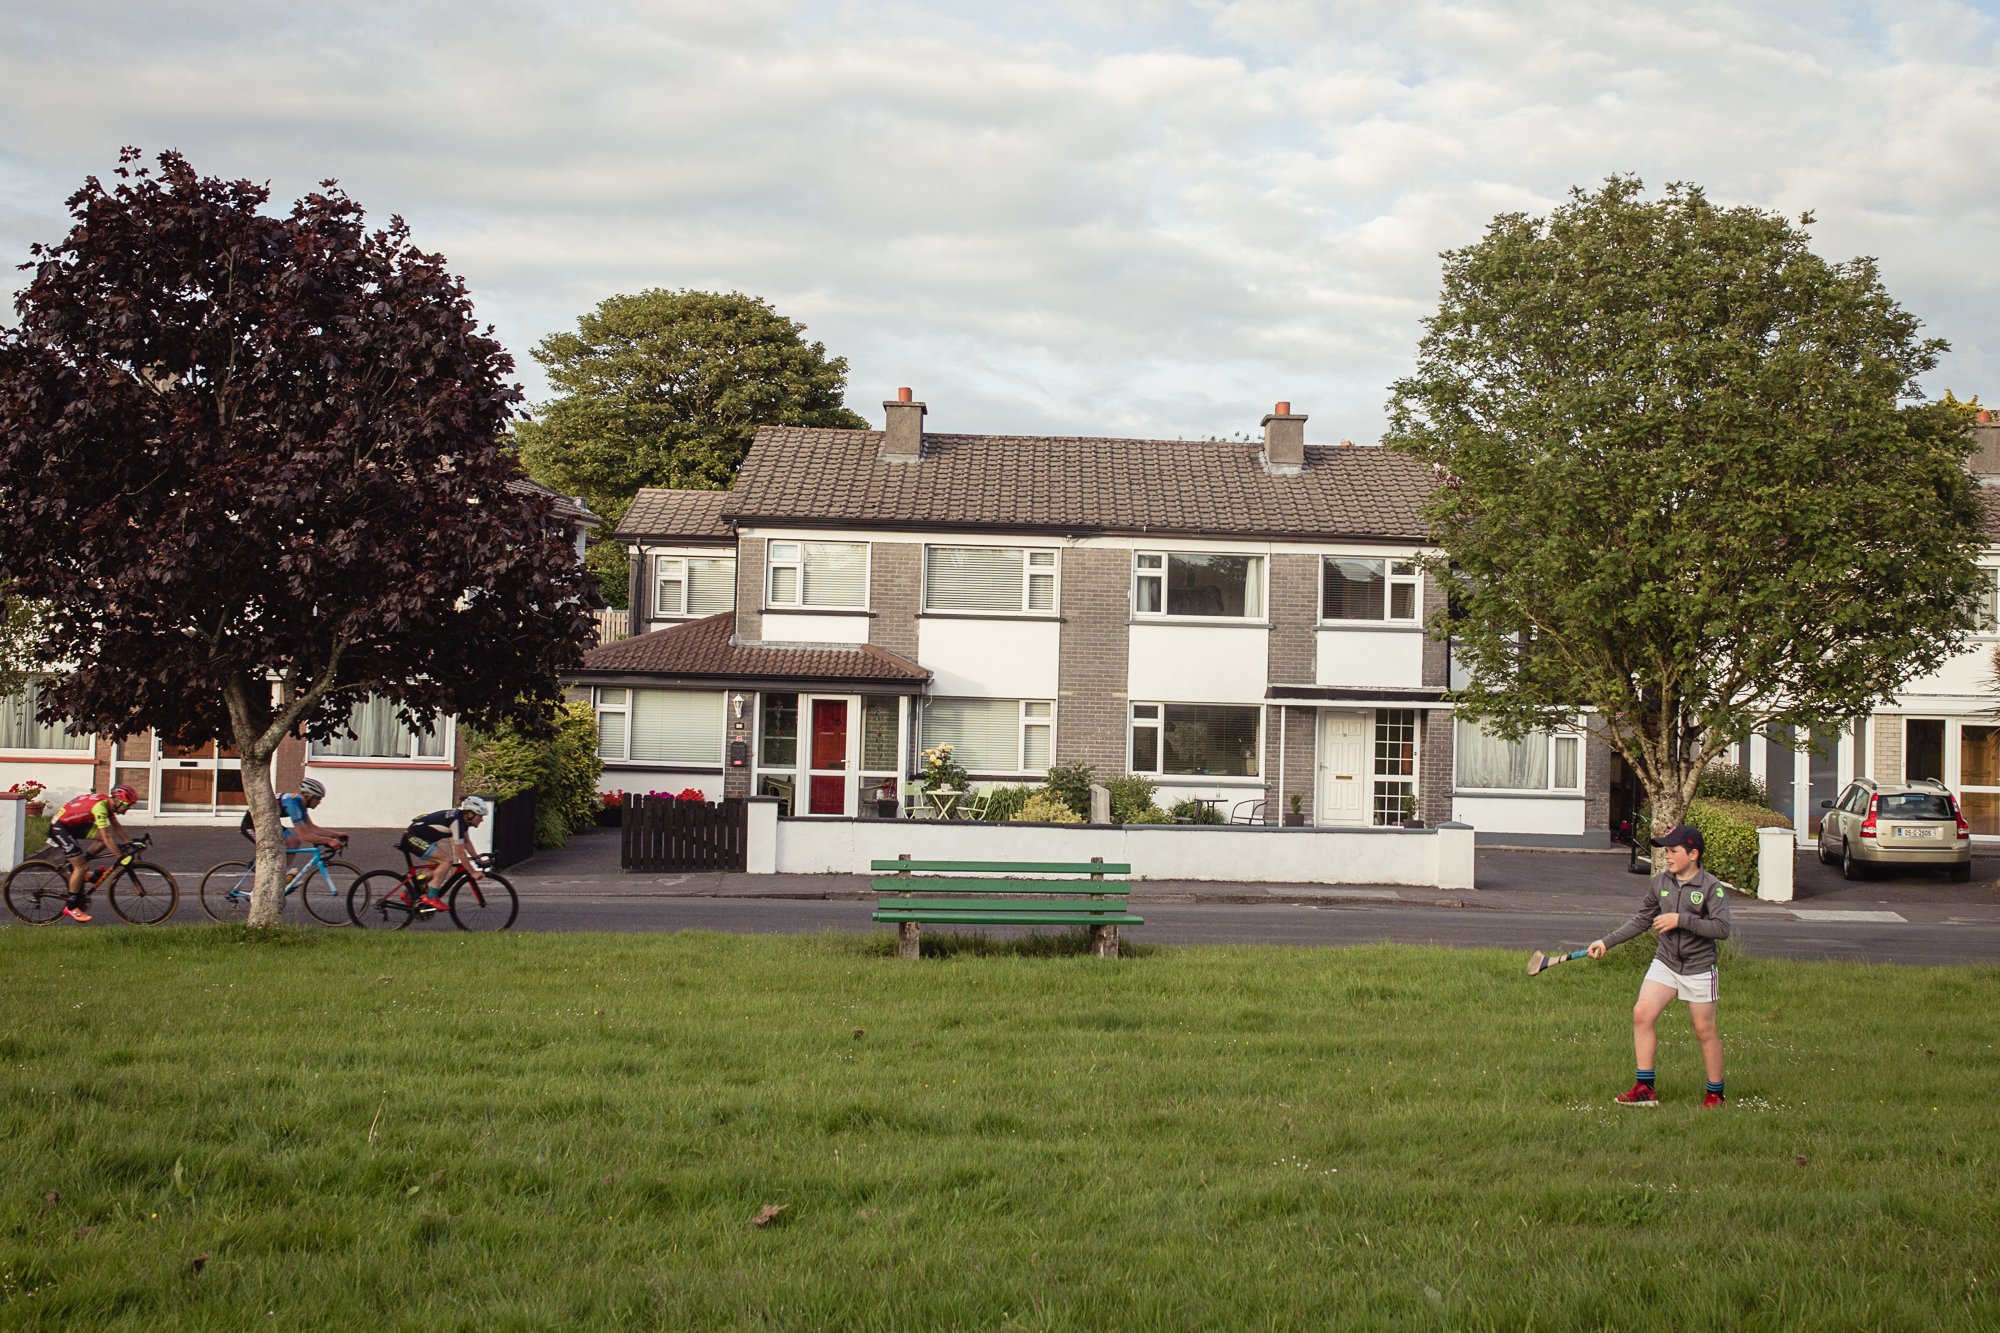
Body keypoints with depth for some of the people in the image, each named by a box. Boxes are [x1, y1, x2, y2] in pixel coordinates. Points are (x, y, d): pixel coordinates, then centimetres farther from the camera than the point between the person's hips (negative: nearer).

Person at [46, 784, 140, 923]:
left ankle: (76, 864, 8)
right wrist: (121, 857, -29)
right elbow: (106, 837, -31)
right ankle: (71, 908, -2)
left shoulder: (108, 802, 0)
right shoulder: (100, 806, -29)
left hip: (74, 825, 9)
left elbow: (116, 827, 11)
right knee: (81, 866, -12)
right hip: (59, 828, -9)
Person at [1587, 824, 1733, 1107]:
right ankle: (1645, 1088, -4)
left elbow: (1722, 928, -20)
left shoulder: (1711, 887, -11)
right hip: (1665, 963, 4)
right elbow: (1641, 920, 15)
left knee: (1704, 1030, 1)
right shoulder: (1659, 883, 4)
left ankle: (1715, 1094, 20)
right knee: (1642, 1012, -11)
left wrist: (1681, 920, -23)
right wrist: (1607, 942, 10)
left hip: (1699, 969, -4)